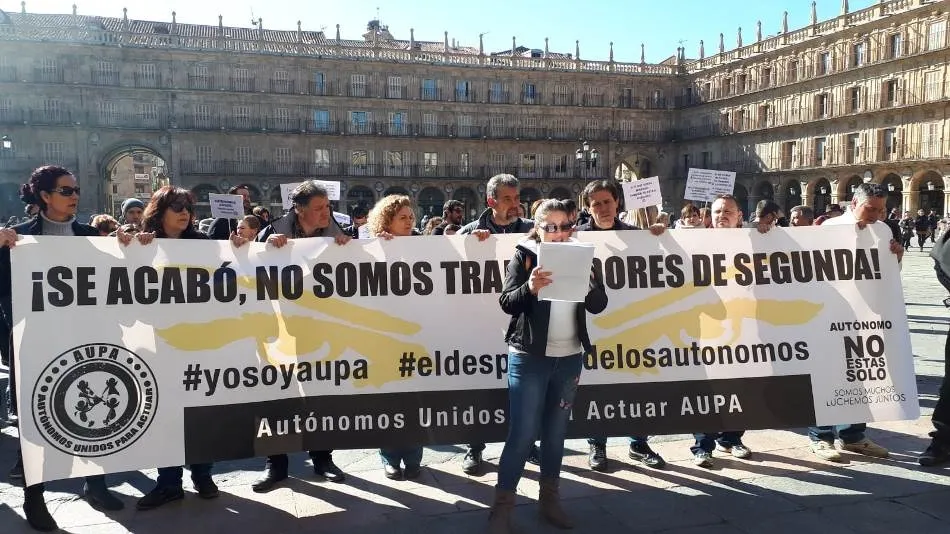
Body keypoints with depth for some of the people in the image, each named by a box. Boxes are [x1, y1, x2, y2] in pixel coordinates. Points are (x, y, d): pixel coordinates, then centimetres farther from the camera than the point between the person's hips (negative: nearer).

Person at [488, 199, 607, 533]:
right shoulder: (524, 256, -2)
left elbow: (598, 306, 0)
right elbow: (507, 303, -10)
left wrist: (589, 276, -18)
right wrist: (530, 287, -30)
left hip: (569, 358, 4)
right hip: (529, 357, -4)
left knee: (556, 432, 12)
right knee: (522, 433, -5)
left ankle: (550, 498, 25)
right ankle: (502, 505, 6)